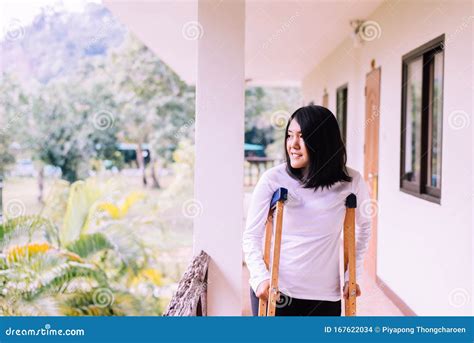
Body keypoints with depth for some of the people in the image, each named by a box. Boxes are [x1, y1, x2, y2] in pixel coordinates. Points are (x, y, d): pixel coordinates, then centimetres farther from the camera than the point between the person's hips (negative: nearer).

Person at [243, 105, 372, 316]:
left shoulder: (350, 183, -2)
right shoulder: (273, 179, -9)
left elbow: (363, 227, 16)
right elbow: (251, 236, -2)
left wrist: (352, 275, 12)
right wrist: (261, 278, -15)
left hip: (324, 295, 2)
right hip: (273, 291, -1)